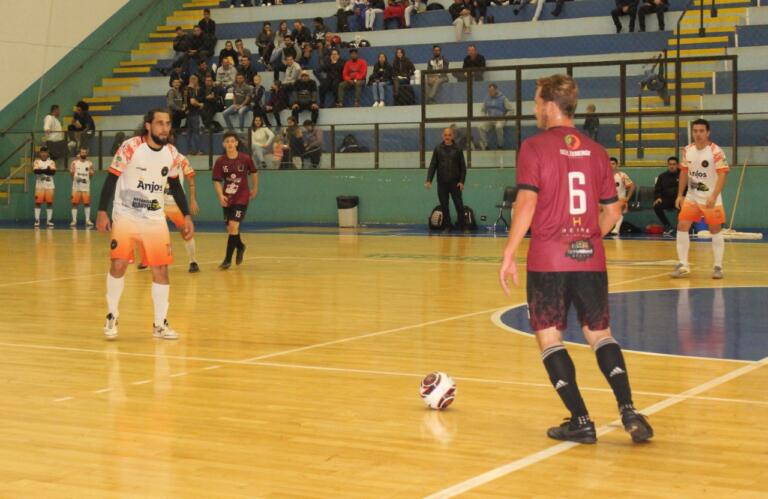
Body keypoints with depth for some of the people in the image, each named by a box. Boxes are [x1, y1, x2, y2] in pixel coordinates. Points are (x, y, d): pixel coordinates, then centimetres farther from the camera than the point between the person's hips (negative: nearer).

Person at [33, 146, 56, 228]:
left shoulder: (51, 162, 7)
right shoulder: (36, 162, 5)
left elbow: (53, 172, -12)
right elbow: (36, 171, -14)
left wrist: (42, 170, -17)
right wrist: (47, 170, -17)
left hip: (49, 186, 1)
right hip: (39, 186, -1)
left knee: (49, 202, 0)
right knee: (38, 202, -5)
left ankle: (49, 221, 5)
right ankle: (37, 221, -2)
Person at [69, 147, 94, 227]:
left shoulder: (90, 163, 4)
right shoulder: (74, 162, 2)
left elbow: (91, 176, 6)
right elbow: (71, 174, 1)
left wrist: (91, 172, -12)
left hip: (86, 186, 1)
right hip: (76, 186, -1)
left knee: (87, 203, -2)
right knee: (75, 203, -1)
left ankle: (87, 220, 6)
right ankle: (74, 220, 5)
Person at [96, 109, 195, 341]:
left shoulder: (172, 154, 0)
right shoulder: (130, 147, -13)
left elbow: (175, 186, 14)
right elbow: (111, 179, -8)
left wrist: (187, 216, 8)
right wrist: (102, 212, -12)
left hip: (155, 219, 4)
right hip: (126, 216, -4)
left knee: (161, 269, 0)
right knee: (118, 265, -11)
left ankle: (160, 324, 10)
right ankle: (112, 317, 9)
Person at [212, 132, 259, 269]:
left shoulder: (245, 159, -8)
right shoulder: (220, 161, -6)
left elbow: (254, 172, 9)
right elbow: (217, 181, -5)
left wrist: (255, 189, 15)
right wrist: (220, 195, -20)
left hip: (242, 197, -3)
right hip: (227, 199, 3)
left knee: (233, 226, -15)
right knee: (230, 228, 13)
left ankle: (228, 259, -8)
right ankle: (240, 247, 44)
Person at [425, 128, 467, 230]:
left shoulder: (457, 149, 2)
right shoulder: (438, 149, 5)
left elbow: (463, 167, 3)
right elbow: (432, 165, 3)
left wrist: (462, 181, -6)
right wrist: (429, 180, -6)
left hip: (455, 183, -1)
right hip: (442, 183, 1)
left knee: (459, 206, -4)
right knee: (444, 206, 5)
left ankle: (461, 226, 2)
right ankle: (447, 226, 13)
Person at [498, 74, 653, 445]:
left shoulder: (535, 147, -5)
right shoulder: (594, 150, 9)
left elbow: (526, 204, -15)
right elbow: (612, 212, 10)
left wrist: (508, 255, -11)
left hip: (548, 260, -4)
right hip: (590, 259, 4)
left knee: (549, 337, 7)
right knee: (599, 333, 14)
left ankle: (580, 421, 2)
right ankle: (628, 410, -2)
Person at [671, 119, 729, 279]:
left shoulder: (716, 151, -17)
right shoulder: (687, 150, 1)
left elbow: (722, 175, -21)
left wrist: (713, 197, -31)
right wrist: (680, 195, 9)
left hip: (710, 199, -5)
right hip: (691, 197, 5)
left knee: (716, 230, 4)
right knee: (682, 227, -3)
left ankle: (718, 266, 15)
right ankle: (683, 265, 4)